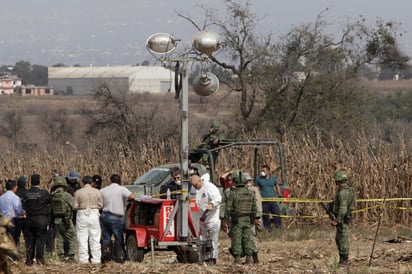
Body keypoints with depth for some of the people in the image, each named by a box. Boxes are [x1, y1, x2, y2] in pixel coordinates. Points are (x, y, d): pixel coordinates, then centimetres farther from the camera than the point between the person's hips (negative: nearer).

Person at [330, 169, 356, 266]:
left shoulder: (343, 192, -22)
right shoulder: (347, 189, 11)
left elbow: (343, 208, -26)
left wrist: (337, 221, -23)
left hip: (342, 218, -11)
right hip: (343, 218, 11)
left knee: (343, 239, -5)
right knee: (339, 239, 16)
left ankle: (343, 261, -1)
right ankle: (342, 260, 20)